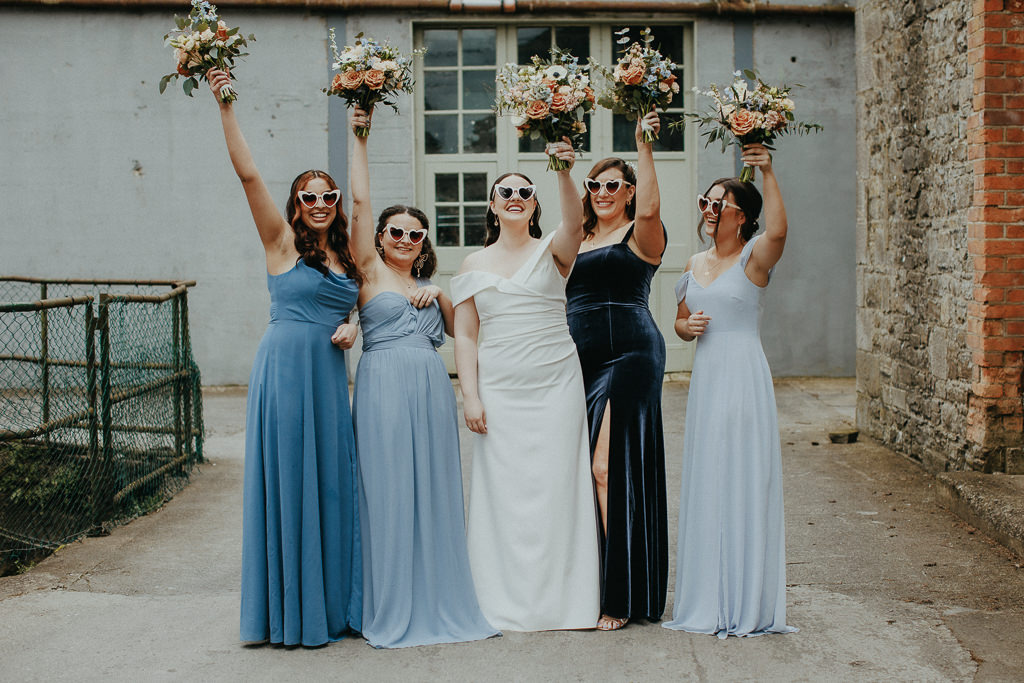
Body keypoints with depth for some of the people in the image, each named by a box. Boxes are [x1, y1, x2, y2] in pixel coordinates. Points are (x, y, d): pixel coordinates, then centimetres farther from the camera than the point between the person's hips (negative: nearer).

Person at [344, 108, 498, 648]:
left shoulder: (426, 286, 21)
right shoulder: (369, 272, 5)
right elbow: (360, 201, -2)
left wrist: (439, 296, 4)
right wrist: (358, 138, -3)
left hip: (432, 390, 5)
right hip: (384, 386, -5)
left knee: (434, 492, 7)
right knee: (389, 492, -2)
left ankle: (439, 602, 16)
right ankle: (393, 610, 7)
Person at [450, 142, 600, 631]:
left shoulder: (551, 250, 5)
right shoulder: (474, 265, 10)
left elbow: (574, 224, -19)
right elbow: (465, 335, 7)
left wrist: (564, 172, -34)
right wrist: (470, 395, -3)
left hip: (556, 386, -1)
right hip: (499, 389, 2)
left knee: (556, 485, -1)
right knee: (504, 489, 1)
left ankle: (559, 599, 9)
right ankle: (509, 604, 11)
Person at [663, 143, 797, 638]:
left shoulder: (754, 258, -6)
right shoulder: (695, 264, 14)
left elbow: (778, 230, -29)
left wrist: (768, 172, -35)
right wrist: (687, 326, -1)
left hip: (743, 377, -7)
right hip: (705, 375, 7)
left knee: (742, 480, -4)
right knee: (704, 481, 10)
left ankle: (747, 602, 7)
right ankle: (708, 597, 22)